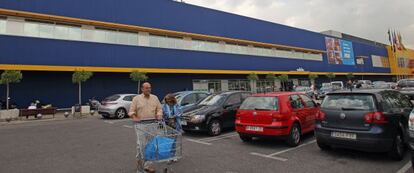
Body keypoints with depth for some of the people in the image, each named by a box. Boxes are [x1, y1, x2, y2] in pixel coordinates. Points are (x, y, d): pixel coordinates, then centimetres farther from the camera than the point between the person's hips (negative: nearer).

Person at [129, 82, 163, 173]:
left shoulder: (155, 98, 12)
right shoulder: (136, 98, 3)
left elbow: (159, 109, 13)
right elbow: (131, 111, 0)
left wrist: (159, 115, -6)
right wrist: (134, 117, -18)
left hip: (152, 123, 3)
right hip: (141, 124, -3)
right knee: (141, 144, -4)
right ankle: (146, 164, 4)